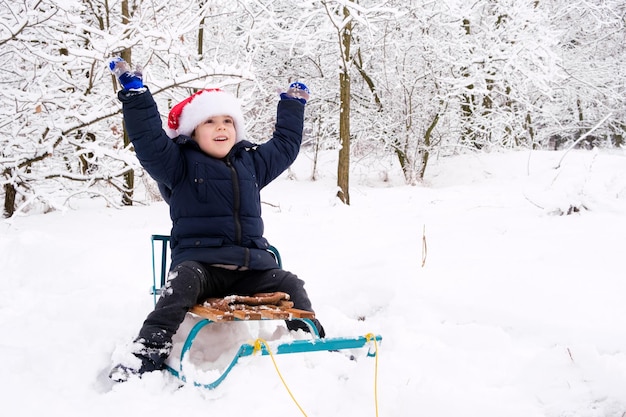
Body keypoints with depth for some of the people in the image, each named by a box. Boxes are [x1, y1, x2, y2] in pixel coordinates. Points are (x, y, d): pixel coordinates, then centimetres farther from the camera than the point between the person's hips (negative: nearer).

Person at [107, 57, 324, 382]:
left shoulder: (251, 162, 18)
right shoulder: (179, 165, 3)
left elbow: (286, 145, 32)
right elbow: (149, 140, -12)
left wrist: (292, 104, 37)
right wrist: (135, 94, -17)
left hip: (251, 266, 5)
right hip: (199, 263, -4)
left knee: (290, 285, -13)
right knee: (184, 281, -35)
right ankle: (150, 350, -36)